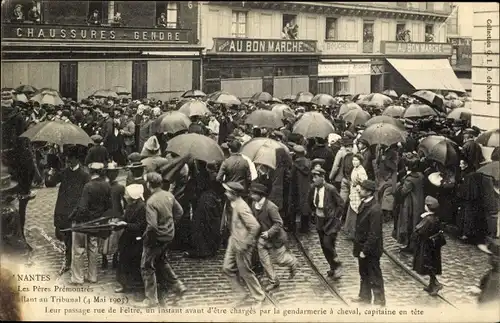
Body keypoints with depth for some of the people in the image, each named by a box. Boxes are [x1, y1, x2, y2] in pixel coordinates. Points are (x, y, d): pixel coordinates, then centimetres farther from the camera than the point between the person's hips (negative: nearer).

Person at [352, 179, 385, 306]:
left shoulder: (375, 209, -26)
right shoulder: (364, 203, 3)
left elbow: (374, 234, -24)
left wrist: (365, 250, -20)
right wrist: (357, 246, 12)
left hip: (371, 250, -9)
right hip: (362, 247, 9)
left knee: (374, 277, 6)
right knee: (364, 273, 23)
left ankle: (379, 301, 20)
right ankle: (365, 296, 39)